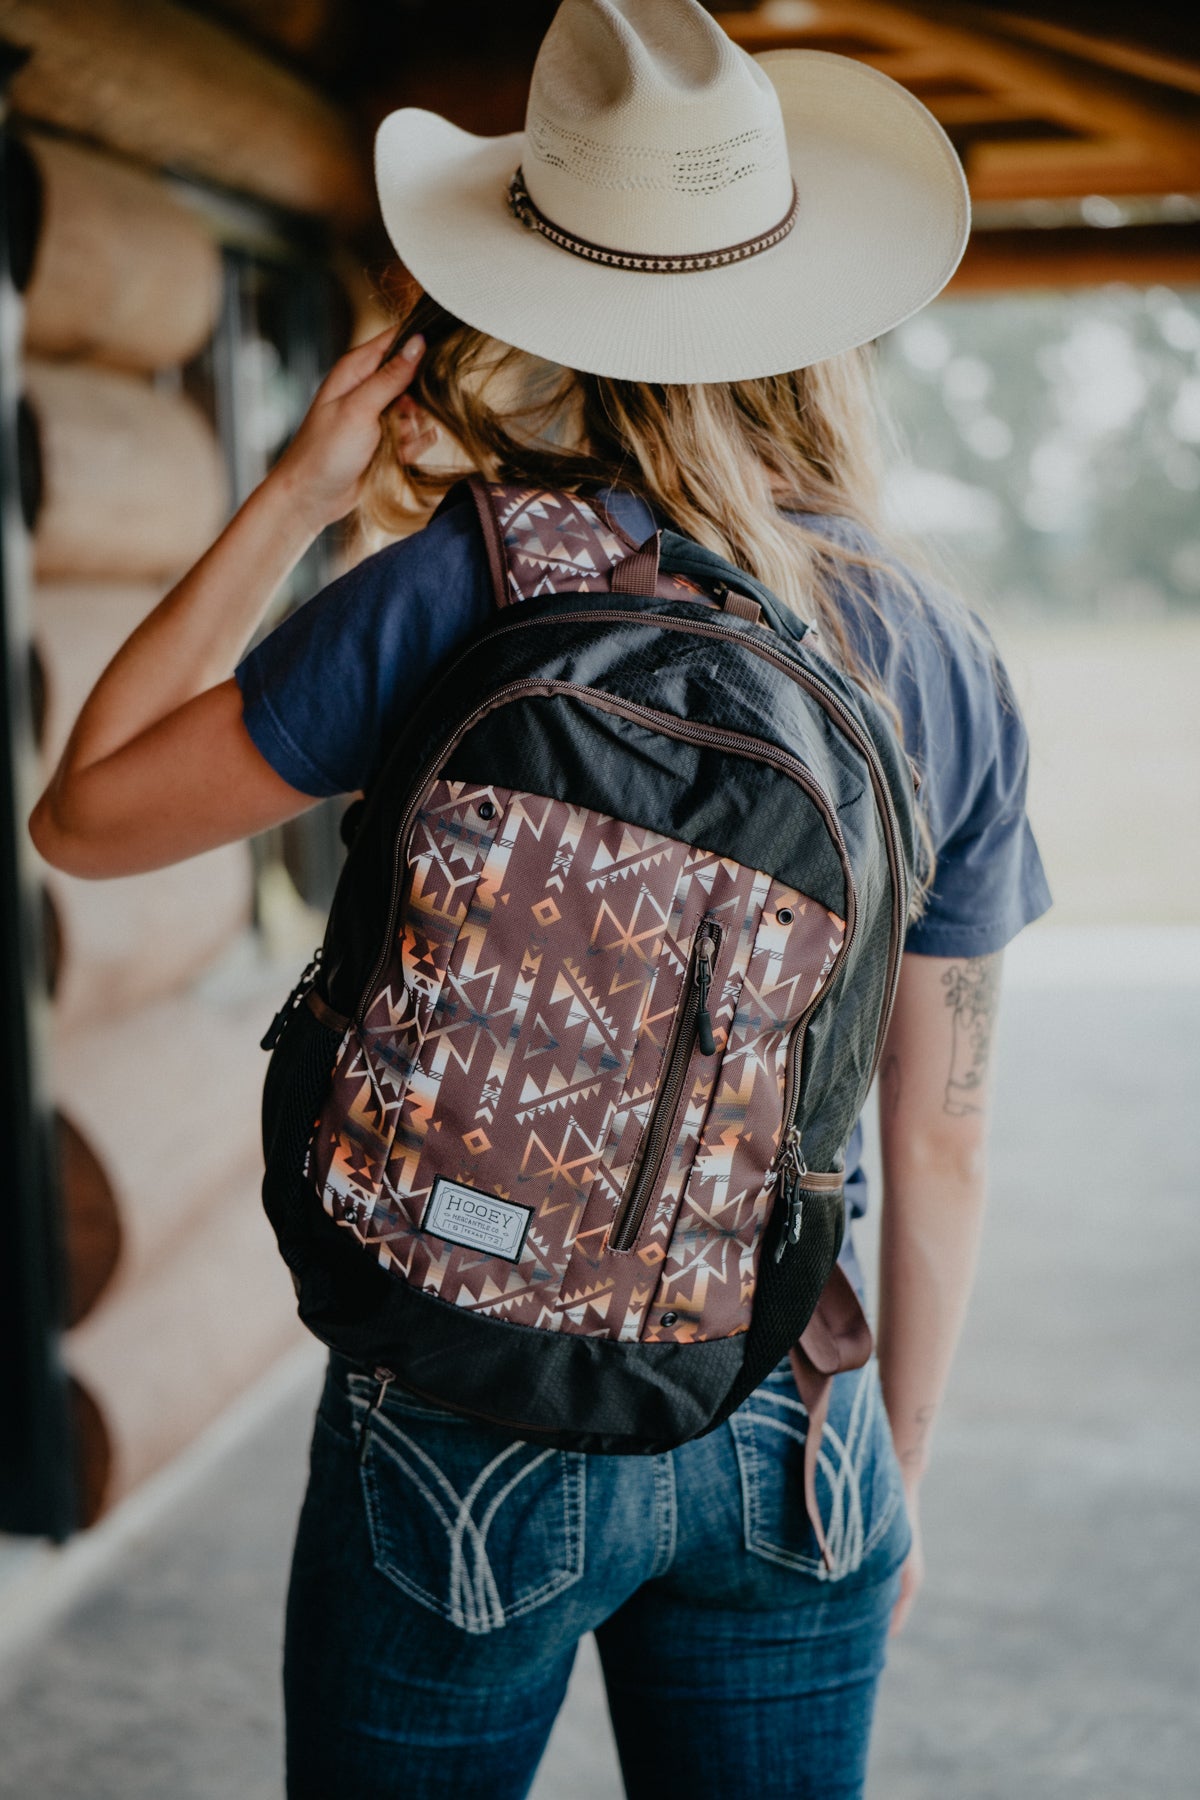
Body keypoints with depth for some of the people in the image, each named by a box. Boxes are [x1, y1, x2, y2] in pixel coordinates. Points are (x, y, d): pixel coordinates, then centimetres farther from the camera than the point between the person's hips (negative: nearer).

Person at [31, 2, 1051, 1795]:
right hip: (785, 1428, 3)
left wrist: (296, 493, -2)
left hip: (475, 1430, -2)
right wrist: (898, 1462, 16)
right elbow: (941, 1130, 3)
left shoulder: (466, 588, -14)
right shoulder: (940, 658, -3)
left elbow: (87, 811, -4)